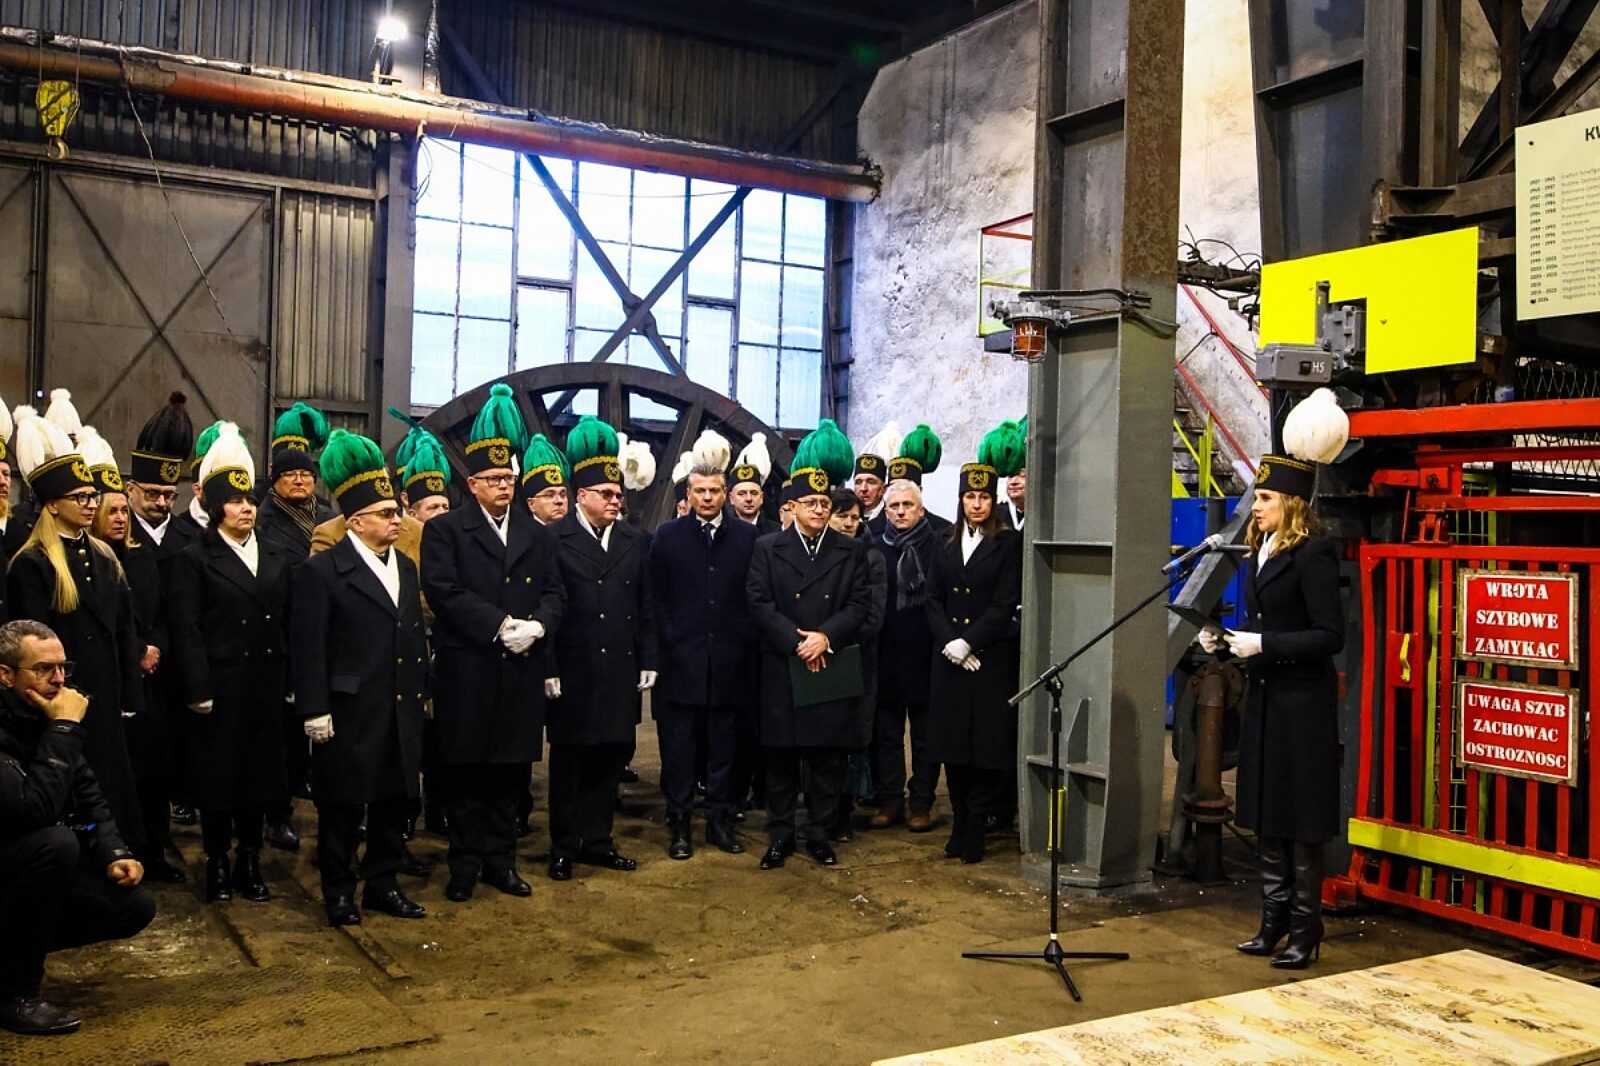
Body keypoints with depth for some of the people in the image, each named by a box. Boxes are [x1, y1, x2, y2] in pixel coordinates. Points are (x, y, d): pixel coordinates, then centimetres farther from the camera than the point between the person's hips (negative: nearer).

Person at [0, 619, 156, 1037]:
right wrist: (66, 730, -29)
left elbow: (89, 800, 6)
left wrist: (114, 855, -9)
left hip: (39, 864, 7)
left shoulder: (44, 718, 1)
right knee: (55, 842, -34)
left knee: (135, 905, -6)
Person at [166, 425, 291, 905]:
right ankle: (217, 866, 18)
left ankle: (250, 864, 21)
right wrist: (197, 689, -15)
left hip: (267, 685, 4)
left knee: (260, 773, 10)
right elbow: (186, 629, -8)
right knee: (217, 776, 5)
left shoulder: (278, 559, 11)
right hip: (219, 685, -4)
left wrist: (290, 681, 3)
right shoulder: (194, 559, -2)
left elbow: (289, 624, 9)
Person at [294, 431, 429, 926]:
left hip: (401, 712, 6)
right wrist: (315, 711, -14)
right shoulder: (321, 570, -9)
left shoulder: (405, 566, 11)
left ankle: (383, 883, 27)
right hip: (350, 713, -6)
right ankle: (338, 891, 20)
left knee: (394, 800, 13)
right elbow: (308, 647, -12)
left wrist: (422, 691, 12)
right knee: (342, 806, 5)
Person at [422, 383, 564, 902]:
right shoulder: (444, 530, 0)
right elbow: (444, 592, -12)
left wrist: (536, 625, -12)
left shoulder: (538, 535, 14)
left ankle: (500, 860, 20)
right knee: (467, 773, 4)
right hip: (466, 671, -4)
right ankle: (465, 864, 15)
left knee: (510, 772, 9)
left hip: (522, 671, 4)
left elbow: (554, 593, 9)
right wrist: (501, 624, -18)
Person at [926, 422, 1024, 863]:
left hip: (991, 659, -4)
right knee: (952, 743, 6)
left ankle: (974, 829, 5)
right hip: (949, 658, 4)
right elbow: (934, 600, 9)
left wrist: (968, 642, -14)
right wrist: (948, 643, -6)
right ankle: (959, 824, 16)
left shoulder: (1009, 544, -2)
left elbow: (1005, 604, -9)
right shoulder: (947, 545, 13)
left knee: (986, 744, -2)